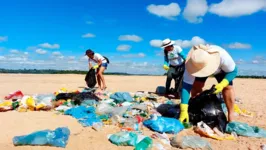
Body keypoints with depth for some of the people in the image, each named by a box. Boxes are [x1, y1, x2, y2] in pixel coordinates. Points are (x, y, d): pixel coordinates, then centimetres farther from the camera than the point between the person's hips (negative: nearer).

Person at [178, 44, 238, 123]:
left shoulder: (223, 56, -43)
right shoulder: (191, 63, -40)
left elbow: (233, 71, -25)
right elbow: (186, 86, -41)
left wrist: (222, 84, -45)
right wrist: (184, 110, -48)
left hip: (221, 69, -1)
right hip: (200, 69, 1)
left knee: (228, 87, -19)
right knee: (195, 86, -16)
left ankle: (231, 117, -10)